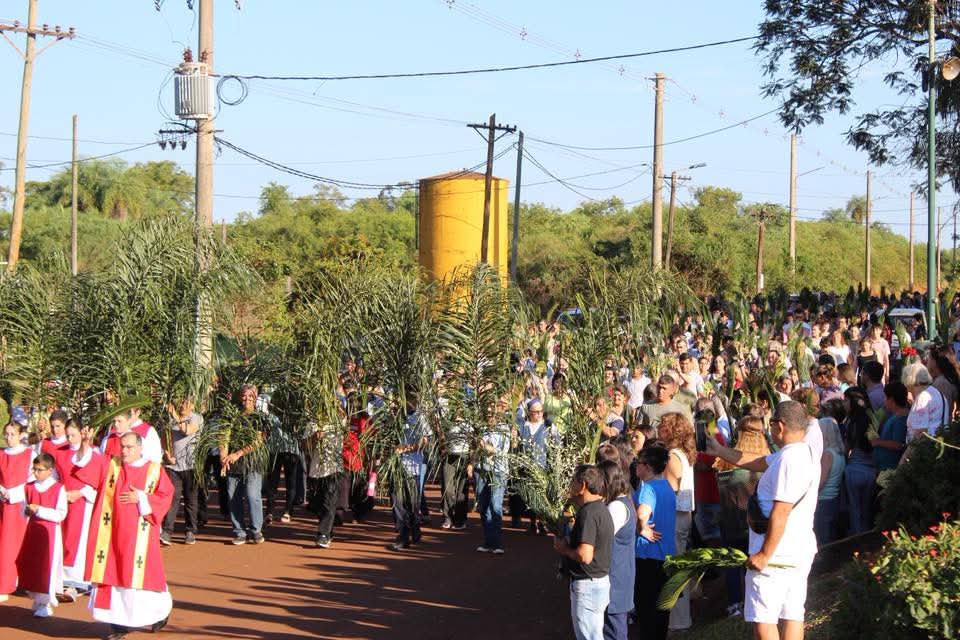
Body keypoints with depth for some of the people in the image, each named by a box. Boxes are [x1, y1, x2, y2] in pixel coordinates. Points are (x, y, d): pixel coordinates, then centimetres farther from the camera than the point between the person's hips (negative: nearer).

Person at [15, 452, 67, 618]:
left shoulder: (58, 488, -10)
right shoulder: (29, 487, 6)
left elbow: (61, 514, -14)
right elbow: (24, 510, 12)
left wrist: (39, 510, -19)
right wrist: (28, 510, -11)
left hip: (50, 533, -5)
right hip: (33, 531, 5)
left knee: (47, 566, -2)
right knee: (30, 565, 8)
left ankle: (46, 604, 7)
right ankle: (38, 600, 22)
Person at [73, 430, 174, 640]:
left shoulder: (154, 470, 1)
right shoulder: (112, 467, 8)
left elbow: (166, 496, -3)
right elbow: (90, 472, -3)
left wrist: (141, 498, -13)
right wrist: (84, 450, -18)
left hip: (139, 535, -3)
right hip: (114, 534, 3)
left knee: (139, 574, -1)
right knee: (115, 574, 2)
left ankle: (160, 611, 24)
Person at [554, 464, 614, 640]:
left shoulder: (588, 513, -22)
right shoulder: (601, 509, 10)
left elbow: (585, 556, -29)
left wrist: (564, 549, -12)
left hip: (587, 586, -10)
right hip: (601, 581, 10)